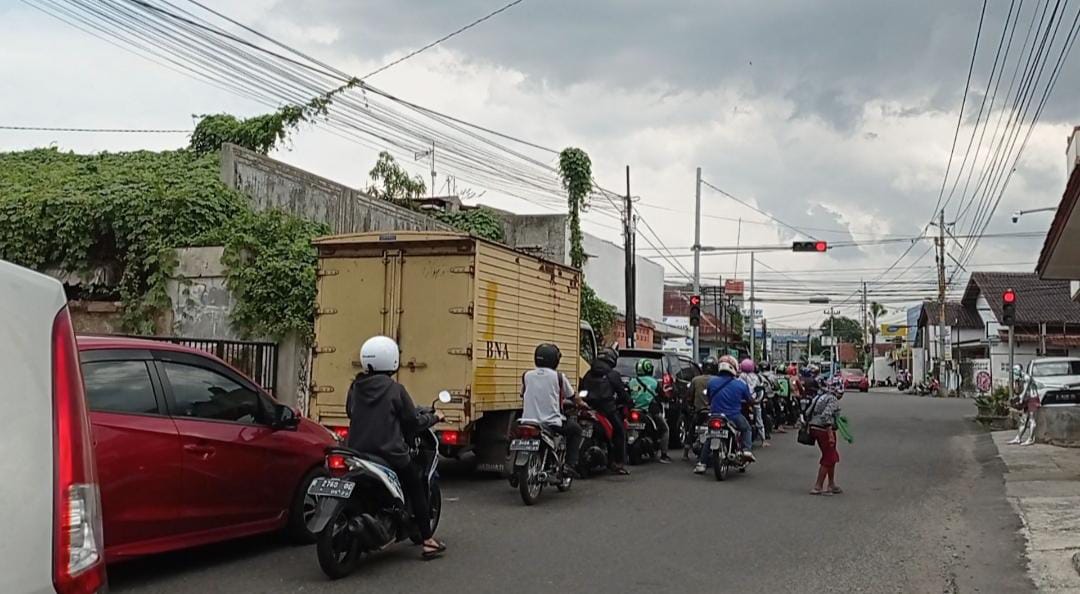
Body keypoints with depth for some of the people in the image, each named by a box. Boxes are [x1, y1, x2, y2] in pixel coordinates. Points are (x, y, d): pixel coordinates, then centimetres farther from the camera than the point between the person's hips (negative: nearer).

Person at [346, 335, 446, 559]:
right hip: (391, 454, -5)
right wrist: (434, 417, 14)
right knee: (417, 486, 13)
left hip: (357, 452, 5)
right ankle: (427, 541, 11)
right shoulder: (395, 390, -11)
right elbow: (413, 421, -5)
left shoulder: (355, 388, 4)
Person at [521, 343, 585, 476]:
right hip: (552, 424, -3)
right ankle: (569, 465, 10)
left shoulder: (526, 376, 3)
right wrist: (582, 404, 33)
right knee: (575, 429, 21)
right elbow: (573, 397, 10)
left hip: (528, 421, 3)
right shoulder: (558, 377, -3)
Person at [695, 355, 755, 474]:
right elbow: (750, 400, 7)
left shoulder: (711, 382, -1)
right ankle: (746, 449, 7)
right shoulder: (741, 384, -5)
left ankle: (702, 464, 13)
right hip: (734, 418, -1)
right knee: (746, 429, 27)